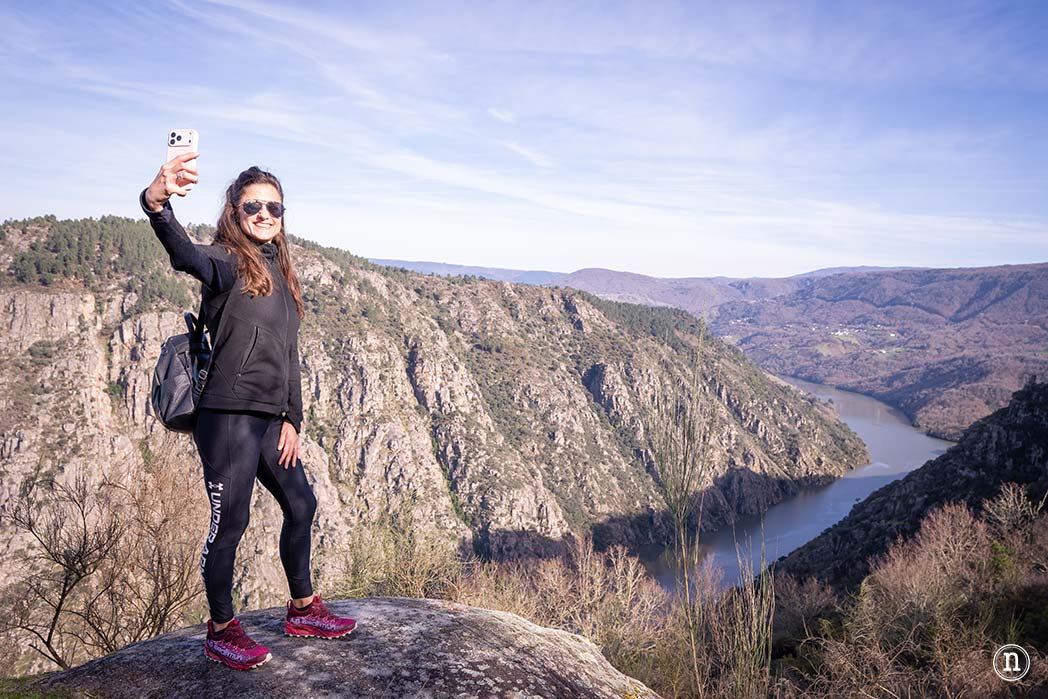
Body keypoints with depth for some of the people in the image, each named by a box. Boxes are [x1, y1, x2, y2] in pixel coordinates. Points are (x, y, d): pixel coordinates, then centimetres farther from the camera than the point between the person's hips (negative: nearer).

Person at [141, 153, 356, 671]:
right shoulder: (227, 263, -7)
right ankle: (221, 632, 19)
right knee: (230, 523, -1)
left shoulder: (279, 272, 16)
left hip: (270, 419, 9)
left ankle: (302, 610, 33)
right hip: (228, 417, -9)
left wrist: (291, 418, 12)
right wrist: (157, 204, -54)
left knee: (300, 506, 16)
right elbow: (188, 256, -33)